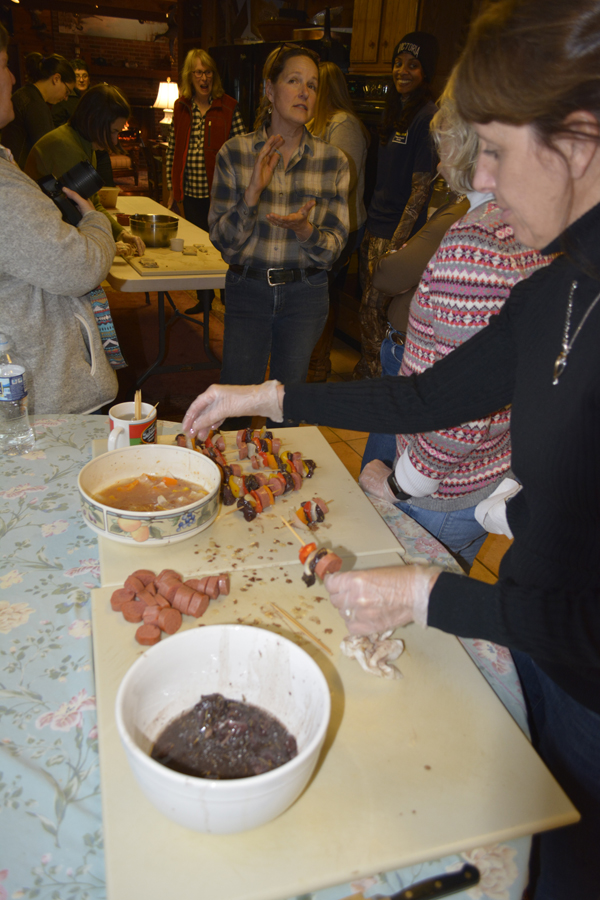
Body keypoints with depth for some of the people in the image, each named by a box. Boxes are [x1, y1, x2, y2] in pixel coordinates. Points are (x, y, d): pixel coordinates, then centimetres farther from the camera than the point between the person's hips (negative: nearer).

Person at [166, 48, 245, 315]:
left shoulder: (228, 106, -1)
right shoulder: (181, 107, 10)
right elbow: (172, 150, 13)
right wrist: (172, 188, 9)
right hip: (191, 191, 4)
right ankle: (204, 296, 25)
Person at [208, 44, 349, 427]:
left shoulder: (334, 161, -2)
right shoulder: (235, 153, -4)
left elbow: (334, 247, -3)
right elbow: (221, 239, -6)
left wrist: (304, 229, -24)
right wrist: (253, 191, -20)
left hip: (306, 297, 1)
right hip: (247, 290, -1)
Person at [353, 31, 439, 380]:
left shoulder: (428, 116, -11)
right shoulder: (396, 111, 17)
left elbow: (421, 187, -15)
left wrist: (397, 244, -19)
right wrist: (369, 228, 15)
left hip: (397, 233, -9)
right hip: (376, 227, 9)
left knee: (376, 310, -5)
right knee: (369, 309, 13)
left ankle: (375, 376, 8)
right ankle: (366, 373, 26)